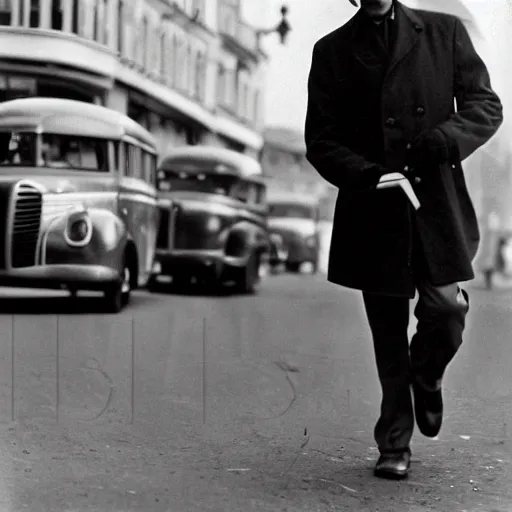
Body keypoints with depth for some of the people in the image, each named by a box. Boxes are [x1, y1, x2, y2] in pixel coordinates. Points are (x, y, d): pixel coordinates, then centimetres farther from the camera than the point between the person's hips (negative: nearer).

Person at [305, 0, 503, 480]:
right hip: (373, 211, 0)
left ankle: (426, 377, 20)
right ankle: (394, 445, 20)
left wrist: (446, 138, -15)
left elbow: (486, 105, 6)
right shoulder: (331, 52, 8)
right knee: (388, 338, 5)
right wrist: (365, 173, -14)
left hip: (438, 205, 0)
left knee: (446, 309, -15)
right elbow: (320, 141, 5)